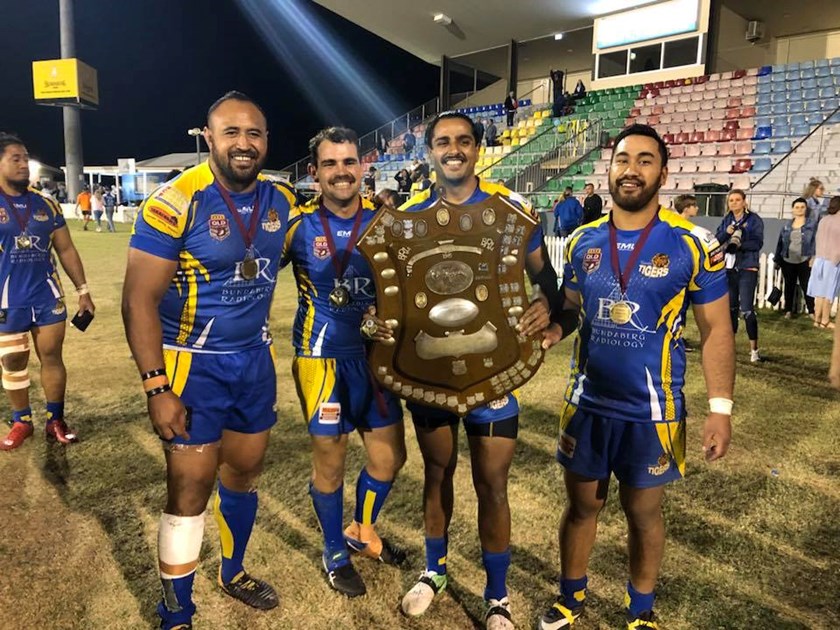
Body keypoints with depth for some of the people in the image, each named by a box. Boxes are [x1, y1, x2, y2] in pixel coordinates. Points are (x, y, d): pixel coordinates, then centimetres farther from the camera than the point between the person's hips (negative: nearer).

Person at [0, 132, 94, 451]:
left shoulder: (46, 205, 5)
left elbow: (66, 249, 9)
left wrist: (83, 290, 6)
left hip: (47, 295, 2)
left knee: (52, 356, 7)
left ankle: (56, 421, 19)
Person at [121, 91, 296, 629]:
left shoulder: (282, 200, 0)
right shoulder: (176, 201, -17)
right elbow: (140, 299, -17)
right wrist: (157, 386, -20)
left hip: (256, 358, 6)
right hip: (192, 363, -5)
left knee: (244, 470, 19)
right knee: (190, 487, 3)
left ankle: (234, 572, 43)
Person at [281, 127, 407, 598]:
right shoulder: (298, 224, -8)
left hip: (376, 352, 4)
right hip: (323, 357, -3)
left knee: (390, 456, 12)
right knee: (330, 461, 9)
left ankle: (363, 531, 42)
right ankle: (335, 553, 35)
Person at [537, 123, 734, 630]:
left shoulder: (694, 245, -10)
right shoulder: (582, 242, -1)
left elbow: (716, 329, -6)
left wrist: (721, 408, -12)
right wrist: (552, 329, -12)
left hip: (652, 410, -2)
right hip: (587, 403, 3)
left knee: (644, 512, 16)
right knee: (582, 504, 18)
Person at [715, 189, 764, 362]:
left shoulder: (754, 219, -3)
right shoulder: (726, 220, 11)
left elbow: (758, 243, -12)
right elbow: (716, 240, 4)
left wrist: (740, 244, -26)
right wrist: (726, 233, -15)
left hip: (747, 269, -5)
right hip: (729, 268, 5)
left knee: (747, 309, -9)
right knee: (731, 307, 13)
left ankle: (754, 350, -3)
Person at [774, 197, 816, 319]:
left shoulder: (812, 223, 1)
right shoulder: (787, 225, 10)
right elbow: (780, 242, 12)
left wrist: (813, 257, -15)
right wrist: (777, 258, 9)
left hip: (804, 261, -3)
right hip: (787, 261, 3)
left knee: (806, 286, -4)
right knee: (789, 286, 10)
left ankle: (812, 312, 3)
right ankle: (788, 311, 19)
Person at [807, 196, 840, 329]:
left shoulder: (823, 220, 4)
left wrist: (818, 256, 14)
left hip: (820, 259, 5)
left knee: (820, 291, 9)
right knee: (829, 292, 2)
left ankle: (817, 318, 12)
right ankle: (825, 320, 6)